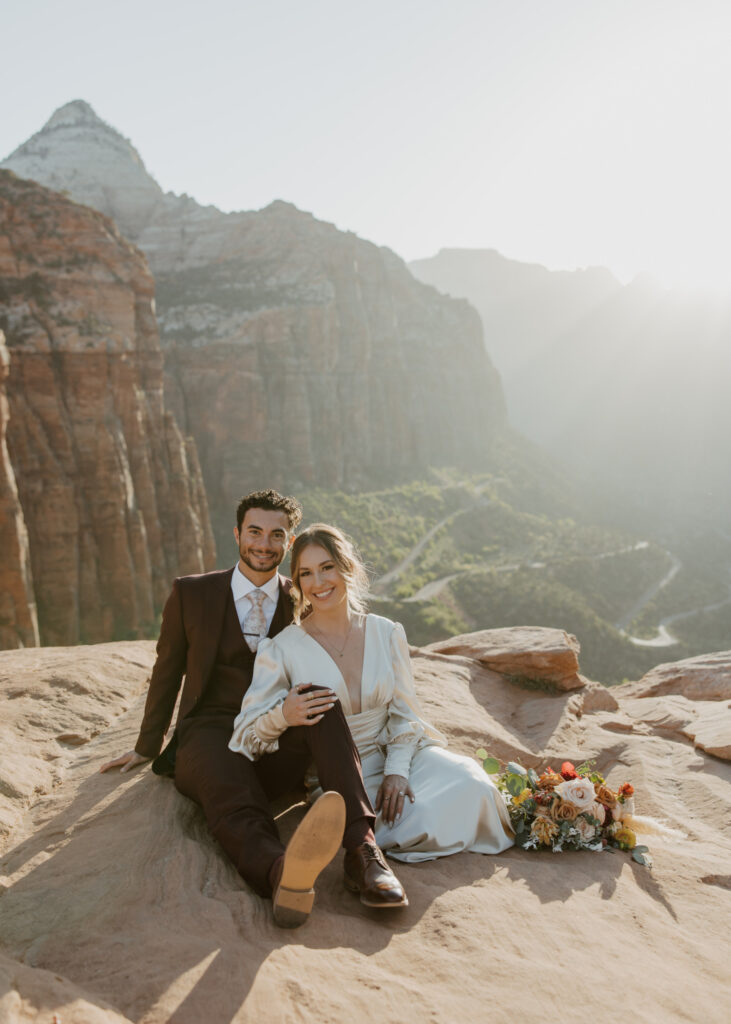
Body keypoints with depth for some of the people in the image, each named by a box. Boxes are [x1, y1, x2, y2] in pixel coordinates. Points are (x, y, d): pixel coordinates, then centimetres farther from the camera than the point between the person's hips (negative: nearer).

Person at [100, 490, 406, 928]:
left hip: (279, 751, 2)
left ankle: (361, 846, -41)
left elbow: (310, 687, 10)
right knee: (228, 785, -37)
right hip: (210, 740, -1)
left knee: (321, 698, -30)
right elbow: (167, 673, 16)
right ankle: (281, 870, -69)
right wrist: (147, 748, 23)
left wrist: (289, 710, -14)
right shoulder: (191, 594, 6)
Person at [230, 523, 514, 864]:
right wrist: (284, 715, -31)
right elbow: (248, 733, -9)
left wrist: (396, 770, -14)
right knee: (414, 821, -28)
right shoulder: (282, 649, -7)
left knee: (469, 785, -22)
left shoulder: (387, 634, 2)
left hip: (394, 756, 4)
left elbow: (404, 713, 2)